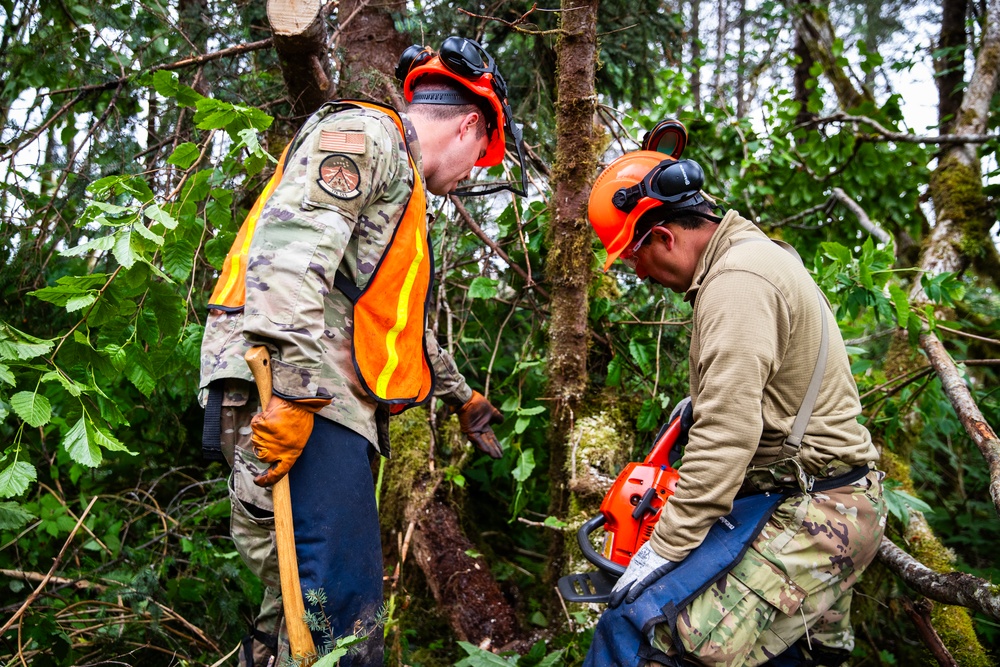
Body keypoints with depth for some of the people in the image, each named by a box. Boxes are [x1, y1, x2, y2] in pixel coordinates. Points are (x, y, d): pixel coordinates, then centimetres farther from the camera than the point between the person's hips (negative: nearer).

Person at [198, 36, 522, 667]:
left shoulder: (401, 180, 32)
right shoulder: (365, 134, -1)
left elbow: (400, 323, 41)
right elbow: (288, 247, -20)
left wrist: (462, 396, 50)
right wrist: (297, 390, -27)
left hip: (330, 402, 11)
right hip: (289, 400, -11)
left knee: (306, 605, 11)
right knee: (344, 609, -16)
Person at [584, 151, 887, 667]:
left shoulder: (738, 282, -20)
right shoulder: (757, 253, 13)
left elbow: (726, 436, -25)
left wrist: (665, 549, -22)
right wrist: (702, 400, 34)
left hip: (809, 516, -11)